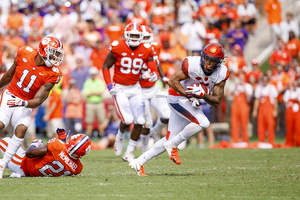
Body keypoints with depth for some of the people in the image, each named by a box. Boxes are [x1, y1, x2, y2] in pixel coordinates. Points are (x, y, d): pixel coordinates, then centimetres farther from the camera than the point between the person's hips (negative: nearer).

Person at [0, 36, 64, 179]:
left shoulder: (52, 74, -12)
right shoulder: (24, 54, -8)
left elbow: (38, 101, -17)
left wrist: (24, 103, -36)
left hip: (24, 106, 0)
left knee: (21, 128, -26)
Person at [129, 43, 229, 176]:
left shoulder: (222, 73, -11)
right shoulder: (192, 65, -24)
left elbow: (217, 102, -9)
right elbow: (172, 81, -16)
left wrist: (202, 95, -27)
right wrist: (188, 96, -25)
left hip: (193, 103, 6)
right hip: (178, 98, -6)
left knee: (170, 140, 5)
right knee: (203, 123, -27)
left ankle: (138, 162, 14)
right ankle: (172, 145, -10)